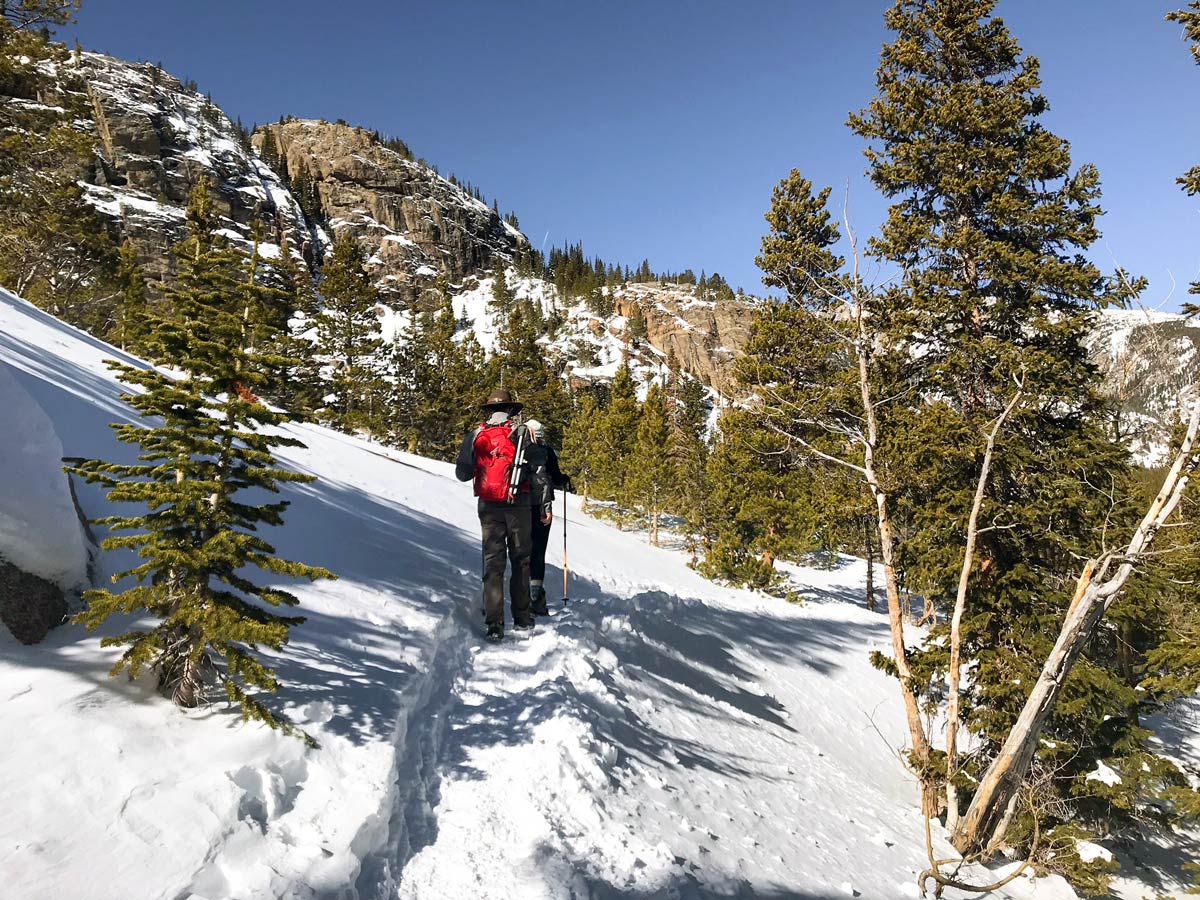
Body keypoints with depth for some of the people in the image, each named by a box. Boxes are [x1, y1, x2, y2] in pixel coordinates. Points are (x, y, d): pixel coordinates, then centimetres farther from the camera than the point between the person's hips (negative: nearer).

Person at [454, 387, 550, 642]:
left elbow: (462, 474, 9)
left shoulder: (475, 435, 4)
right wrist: (545, 503, 2)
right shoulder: (521, 432, -1)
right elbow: (539, 470, -3)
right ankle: (522, 617, 17)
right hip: (519, 504, -1)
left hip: (488, 506, 1)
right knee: (520, 559, 11)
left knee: (493, 561, 5)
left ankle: (494, 623, -1)